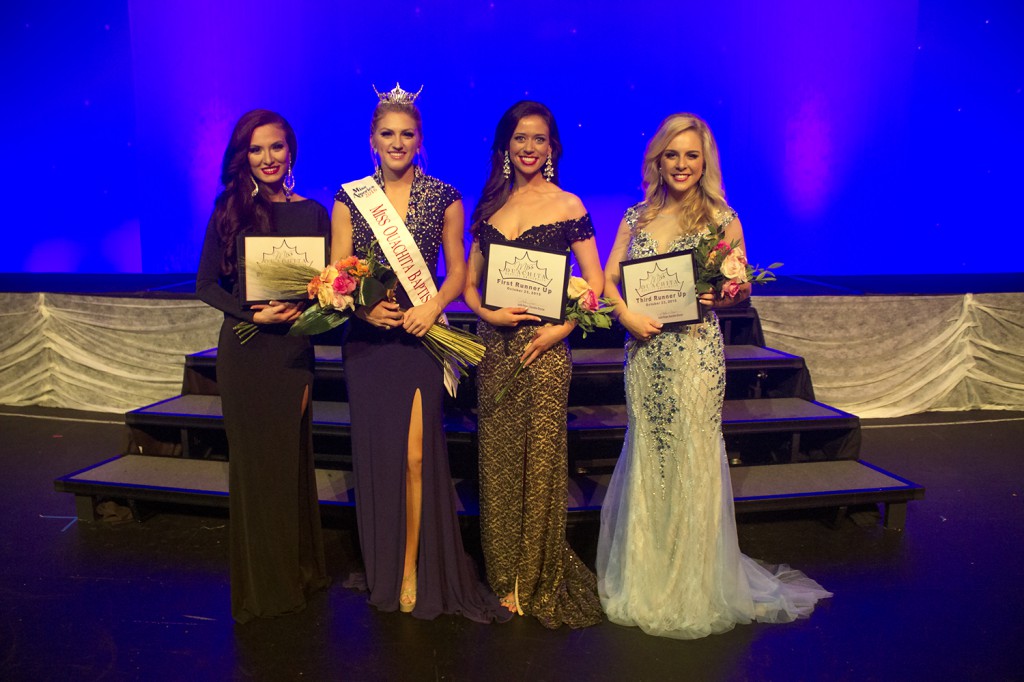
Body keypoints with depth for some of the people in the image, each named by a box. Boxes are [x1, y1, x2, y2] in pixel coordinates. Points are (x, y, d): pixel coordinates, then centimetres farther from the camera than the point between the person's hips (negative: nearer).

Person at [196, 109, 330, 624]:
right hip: (244, 349, -1)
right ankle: (259, 584, 22)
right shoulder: (229, 210, 1)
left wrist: (297, 309, -14)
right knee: (252, 458, 5)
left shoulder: (312, 213, 5)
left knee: (292, 456, 8)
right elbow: (207, 285, 1)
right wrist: (254, 314, -13)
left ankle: (298, 572, 27)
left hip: (293, 347, 1)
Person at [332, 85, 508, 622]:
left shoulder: (444, 199, 4)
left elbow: (457, 271, 6)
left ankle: (415, 571, 12)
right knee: (375, 451, 7)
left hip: (420, 336, -1)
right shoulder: (350, 199, 6)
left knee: (417, 454, -6)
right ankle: (381, 572, 26)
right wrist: (365, 307, -15)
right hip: (367, 339, 2)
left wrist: (433, 305, -13)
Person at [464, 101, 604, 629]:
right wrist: (487, 313, -7)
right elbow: (469, 281, 12)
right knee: (497, 458, 7)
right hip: (494, 345, 4)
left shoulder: (567, 206, 2)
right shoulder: (490, 205, 12)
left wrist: (559, 330, -14)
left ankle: (538, 580, 19)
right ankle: (505, 578, 23)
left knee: (540, 459, 1)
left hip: (545, 345, -3)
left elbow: (595, 284, -1)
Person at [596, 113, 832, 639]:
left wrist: (718, 297, -17)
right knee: (646, 456, 9)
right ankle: (644, 582, 27)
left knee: (691, 458, 1)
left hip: (696, 353, -3)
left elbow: (741, 291, 4)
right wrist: (627, 316, -9)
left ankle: (692, 590, 19)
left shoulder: (722, 219, 2)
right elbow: (608, 277, 8)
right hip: (644, 351, 3)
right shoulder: (637, 217, 10)